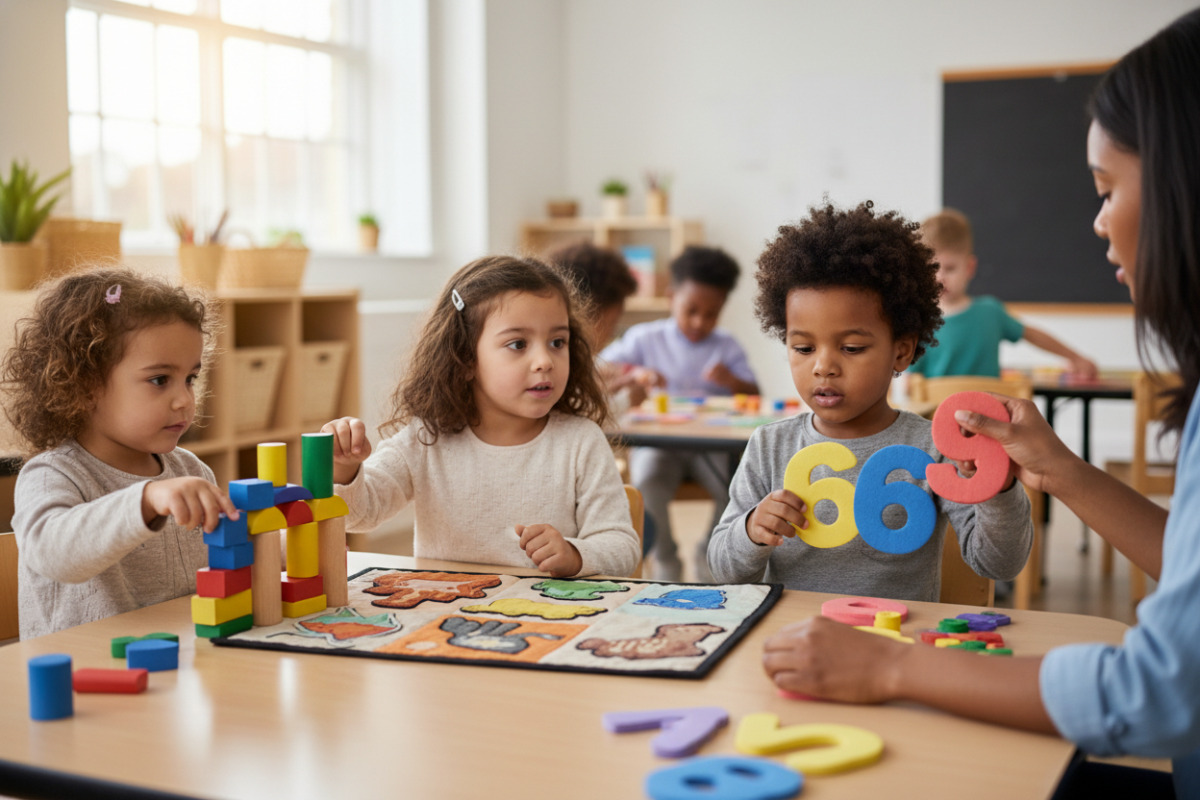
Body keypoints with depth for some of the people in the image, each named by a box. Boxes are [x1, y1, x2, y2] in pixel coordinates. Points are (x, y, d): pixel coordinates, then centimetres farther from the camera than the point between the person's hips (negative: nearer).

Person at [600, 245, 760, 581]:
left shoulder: (727, 347, 11)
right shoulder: (646, 338, 8)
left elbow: (755, 398, 5)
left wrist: (732, 381, -16)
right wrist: (635, 373, -17)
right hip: (658, 441, -1)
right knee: (647, 481, -34)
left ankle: (710, 556, 3)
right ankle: (665, 561, -7)